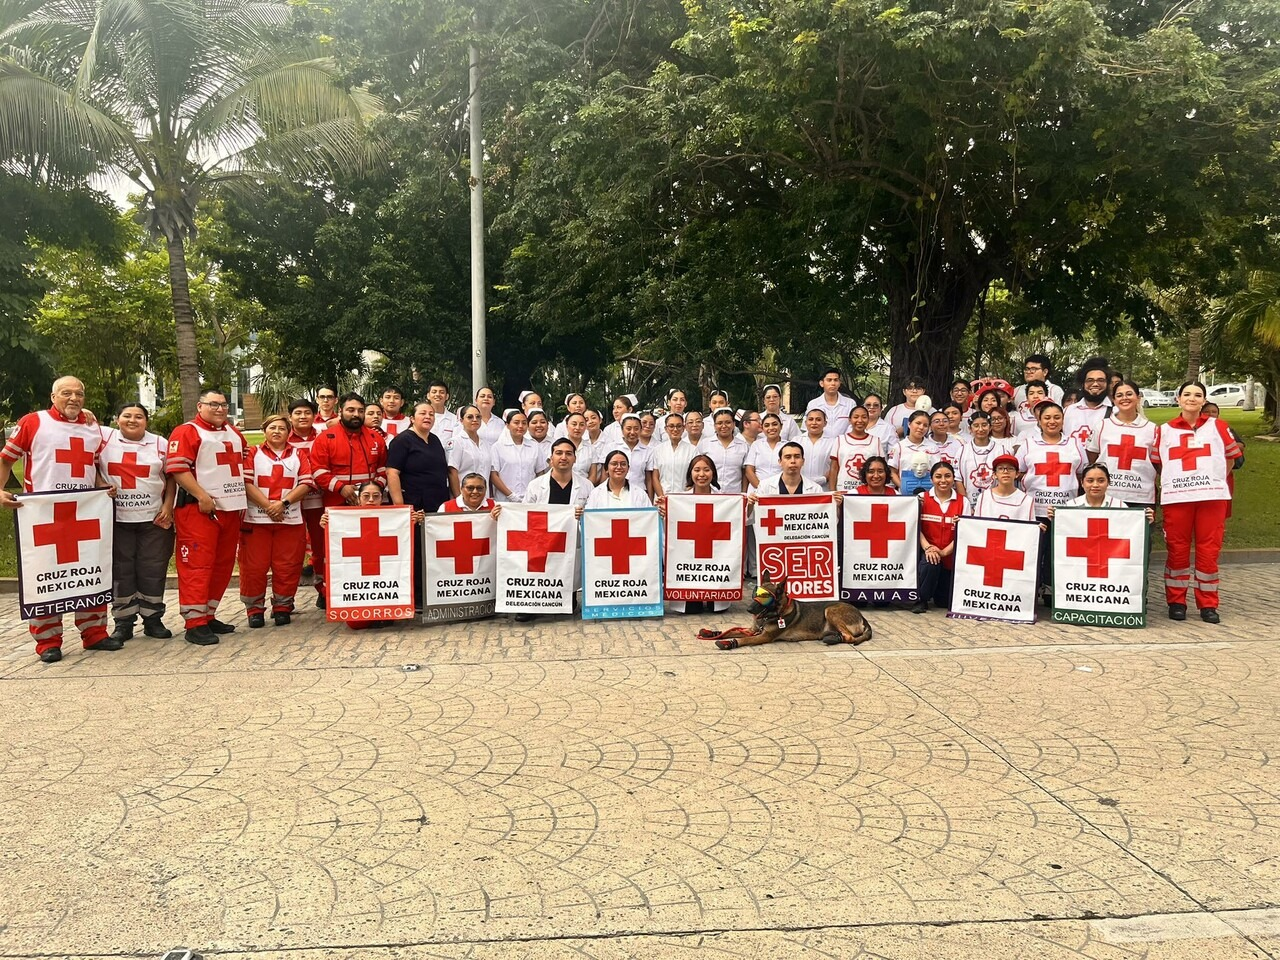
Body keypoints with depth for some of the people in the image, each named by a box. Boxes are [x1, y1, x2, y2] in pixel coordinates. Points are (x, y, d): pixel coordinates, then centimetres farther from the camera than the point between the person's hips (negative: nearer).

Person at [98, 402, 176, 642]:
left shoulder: (160, 443, 5)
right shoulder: (105, 439, 3)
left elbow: (171, 476, 8)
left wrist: (168, 506, 0)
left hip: (154, 519, 0)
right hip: (117, 519, 0)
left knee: (153, 570, 4)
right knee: (120, 571, 4)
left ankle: (153, 619, 15)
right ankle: (123, 622, 13)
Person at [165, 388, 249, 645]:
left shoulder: (235, 434, 18)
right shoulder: (186, 432, -5)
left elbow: (245, 465, 27)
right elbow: (177, 469, -14)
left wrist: (243, 497, 15)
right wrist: (202, 496, -20)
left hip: (232, 508, 8)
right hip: (199, 509, -8)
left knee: (223, 565, 10)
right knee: (197, 565, -7)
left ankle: (208, 615, 21)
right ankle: (195, 624, -4)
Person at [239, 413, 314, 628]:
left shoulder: (299, 455, 13)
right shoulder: (253, 453, 9)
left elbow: (305, 484, 2)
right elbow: (247, 483, -3)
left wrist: (283, 503, -12)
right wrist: (268, 506, -14)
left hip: (291, 520, 1)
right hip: (256, 519, -1)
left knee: (287, 567, 2)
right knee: (254, 566, 0)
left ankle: (282, 607, 14)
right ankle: (254, 608, 12)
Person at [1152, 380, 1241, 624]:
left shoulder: (1217, 426, 9)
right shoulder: (1164, 430, 9)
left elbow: (1230, 457, 14)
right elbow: (1156, 462, 11)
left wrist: (1215, 480, 7)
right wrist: (1172, 479, 1)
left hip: (1212, 496, 0)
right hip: (1176, 497, 0)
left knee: (1209, 551, 1)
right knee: (1177, 551, 3)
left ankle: (1208, 605, 11)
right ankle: (1176, 602, 13)